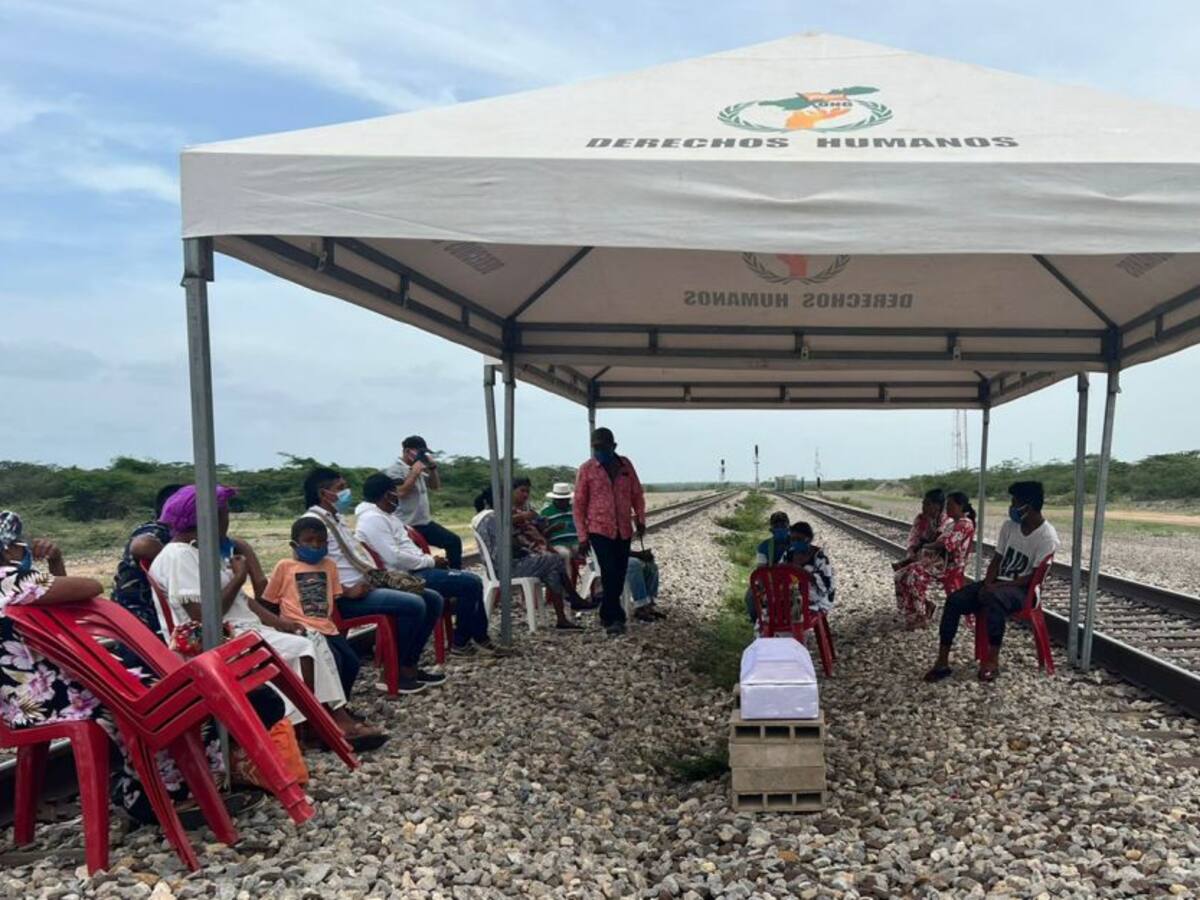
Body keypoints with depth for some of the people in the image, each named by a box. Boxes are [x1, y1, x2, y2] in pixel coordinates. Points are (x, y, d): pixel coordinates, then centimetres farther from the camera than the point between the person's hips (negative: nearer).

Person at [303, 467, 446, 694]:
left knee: (432, 599, 3)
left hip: (366, 586, 10)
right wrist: (345, 590, -21)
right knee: (413, 605, -25)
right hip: (347, 598, -10)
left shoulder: (336, 518, 20)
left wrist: (379, 572, 11)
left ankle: (410, 666, 7)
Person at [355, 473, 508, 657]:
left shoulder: (384, 516, 17)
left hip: (415, 569, 11)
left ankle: (479, 638, 9)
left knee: (473, 581, 6)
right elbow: (394, 557, -24)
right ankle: (460, 642, -4)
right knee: (469, 584, -17)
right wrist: (430, 561, -13)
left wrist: (431, 560, 4)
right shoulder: (372, 519, -16)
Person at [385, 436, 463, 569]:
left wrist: (432, 468, 5)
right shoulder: (394, 470, -10)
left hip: (425, 523, 8)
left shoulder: (419, 469, 14)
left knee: (454, 541, 3)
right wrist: (415, 472, -20)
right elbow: (400, 492, -23)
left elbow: (435, 486, 21)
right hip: (407, 526, -8)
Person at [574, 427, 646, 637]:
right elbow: (579, 505, -2)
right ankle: (615, 618, -4)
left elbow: (637, 494, 14)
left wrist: (640, 519, 3)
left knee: (620, 574, 8)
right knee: (610, 573, -12)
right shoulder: (587, 469, -3)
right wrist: (582, 537, -5)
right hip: (599, 530, -4)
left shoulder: (625, 464, 6)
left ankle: (608, 615, 24)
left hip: (624, 530, 4)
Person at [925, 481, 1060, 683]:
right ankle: (942, 661, -17)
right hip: (997, 584, 6)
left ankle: (993, 661, -29)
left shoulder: (1047, 537, -14)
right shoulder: (1009, 526, 6)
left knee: (993, 598, -40)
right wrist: (987, 584, -9)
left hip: (1022, 590, -6)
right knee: (954, 600, -18)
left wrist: (997, 587, -21)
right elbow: (997, 560, 9)